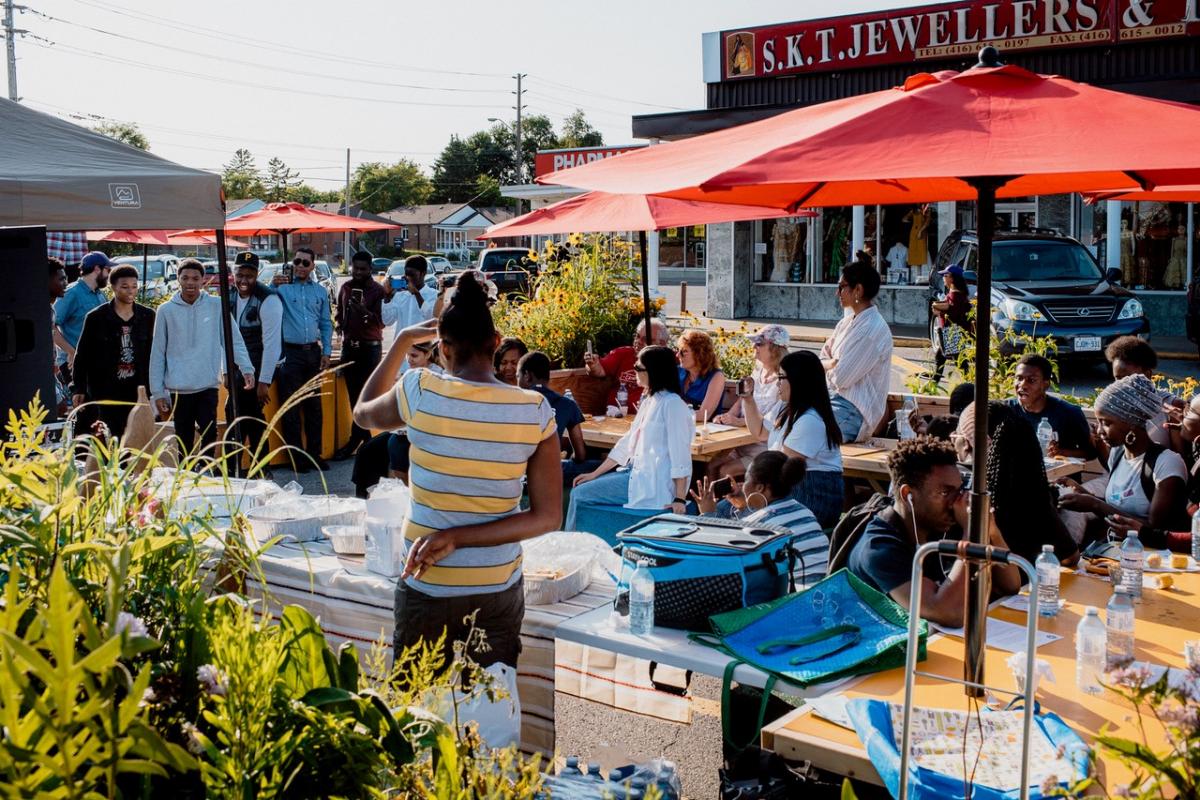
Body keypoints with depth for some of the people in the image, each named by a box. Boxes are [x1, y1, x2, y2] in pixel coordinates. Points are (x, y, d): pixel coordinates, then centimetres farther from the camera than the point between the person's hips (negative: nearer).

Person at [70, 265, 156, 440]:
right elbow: (82, 355, 2)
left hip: (136, 391, 3)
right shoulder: (96, 318, -1)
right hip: (105, 391, -2)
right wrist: (78, 388, -2)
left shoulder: (147, 316, 6)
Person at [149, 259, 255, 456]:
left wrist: (247, 368, -13)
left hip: (208, 386, -1)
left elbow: (234, 340, 2)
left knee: (209, 434, -11)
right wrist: (157, 391, 4)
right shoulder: (166, 310, 4)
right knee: (184, 440, 6)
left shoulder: (216, 306, 3)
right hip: (179, 388, 1)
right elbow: (158, 353, 7)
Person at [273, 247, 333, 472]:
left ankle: (314, 454, 18)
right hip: (289, 352, -4)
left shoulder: (320, 291, 12)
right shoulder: (283, 287, 0)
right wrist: (273, 286, -26)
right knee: (290, 408, -1)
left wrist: (326, 352, 7)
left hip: (312, 352, 4)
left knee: (314, 406, 10)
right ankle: (296, 456, 6)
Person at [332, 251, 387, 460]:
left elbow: (382, 321, -13)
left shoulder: (378, 291, -6)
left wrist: (365, 311, -29)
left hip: (370, 347, -5)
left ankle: (355, 438, 1)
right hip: (349, 345, 5)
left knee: (364, 394, -4)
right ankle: (365, 434, 16)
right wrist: (338, 323, 3)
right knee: (354, 394, 7)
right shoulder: (345, 288, 10)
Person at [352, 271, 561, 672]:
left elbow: (362, 412, 11)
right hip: (500, 590, 1)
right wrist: (456, 539, -12)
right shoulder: (536, 410, -9)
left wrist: (403, 341, 15)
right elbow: (548, 517, -9)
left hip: (427, 590, -1)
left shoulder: (420, 391, -13)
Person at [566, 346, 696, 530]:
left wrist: (680, 499, -22)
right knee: (580, 491, 10)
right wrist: (595, 474, 14)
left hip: (654, 484, -9)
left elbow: (680, 454, -19)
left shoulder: (672, 404, -16)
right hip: (638, 473, 9)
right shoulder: (649, 400, 14)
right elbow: (627, 443, 17)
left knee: (580, 495, -9)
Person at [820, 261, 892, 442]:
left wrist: (828, 366, 3)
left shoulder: (874, 330, -16)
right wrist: (833, 365, -6)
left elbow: (841, 378, -19)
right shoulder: (847, 322, 13)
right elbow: (820, 361, 17)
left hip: (855, 411, -9)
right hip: (833, 396, 9)